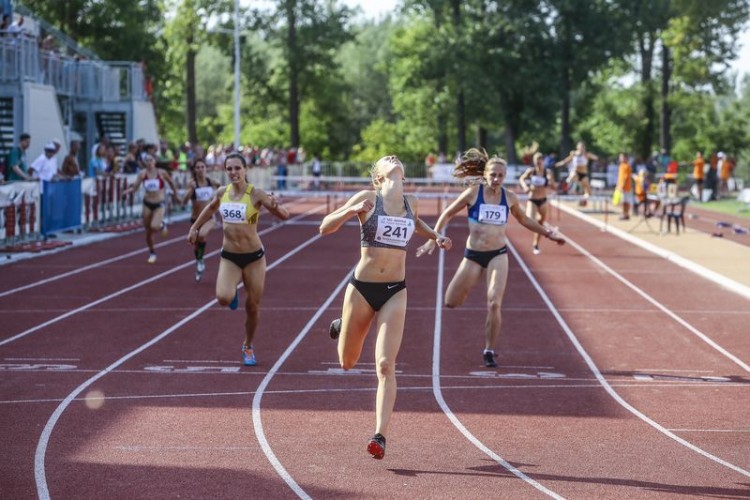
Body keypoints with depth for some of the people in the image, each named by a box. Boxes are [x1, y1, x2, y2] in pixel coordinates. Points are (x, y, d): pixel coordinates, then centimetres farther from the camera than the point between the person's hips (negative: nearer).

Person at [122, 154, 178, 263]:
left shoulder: (161, 173, -8)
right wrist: (127, 191, -31)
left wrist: (175, 192, 19)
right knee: (148, 232, 8)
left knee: (154, 226, -25)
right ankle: (152, 253, 29)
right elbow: (135, 186, -12)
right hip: (147, 204, 2)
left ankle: (162, 225, 13)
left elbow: (170, 182, 9)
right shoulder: (143, 174, -6)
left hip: (159, 204, -2)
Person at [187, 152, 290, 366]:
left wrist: (275, 206, -39)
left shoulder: (256, 194, -14)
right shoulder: (222, 192, -2)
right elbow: (211, 208, 21)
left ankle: (248, 347, 33)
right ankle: (234, 292, 17)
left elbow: (284, 216, -19)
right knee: (223, 298, -22)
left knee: (253, 307, 7)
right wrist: (195, 228, 20)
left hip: (254, 257, -2)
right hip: (229, 257, 2)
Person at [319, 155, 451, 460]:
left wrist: (435, 236, 14)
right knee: (347, 363, 14)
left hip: (395, 292, 1)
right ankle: (342, 328, 50)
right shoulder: (368, 199, -5)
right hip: (362, 288, -1)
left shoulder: (410, 203, 7)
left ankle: (380, 436, -15)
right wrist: (350, 211, -24)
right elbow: (325, 228, -6)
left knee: (385, 365, -13)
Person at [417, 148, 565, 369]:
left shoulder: (509, 197, 0)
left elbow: (524, 219, 19)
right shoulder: (473, 193, -8)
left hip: (498, 255, 0)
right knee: (451, 302, 2)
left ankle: (489, 351, 0)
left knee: (494, 304, -14)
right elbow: (447, 214, 2)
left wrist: (548, 233, 18)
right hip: (473, 255, 0)